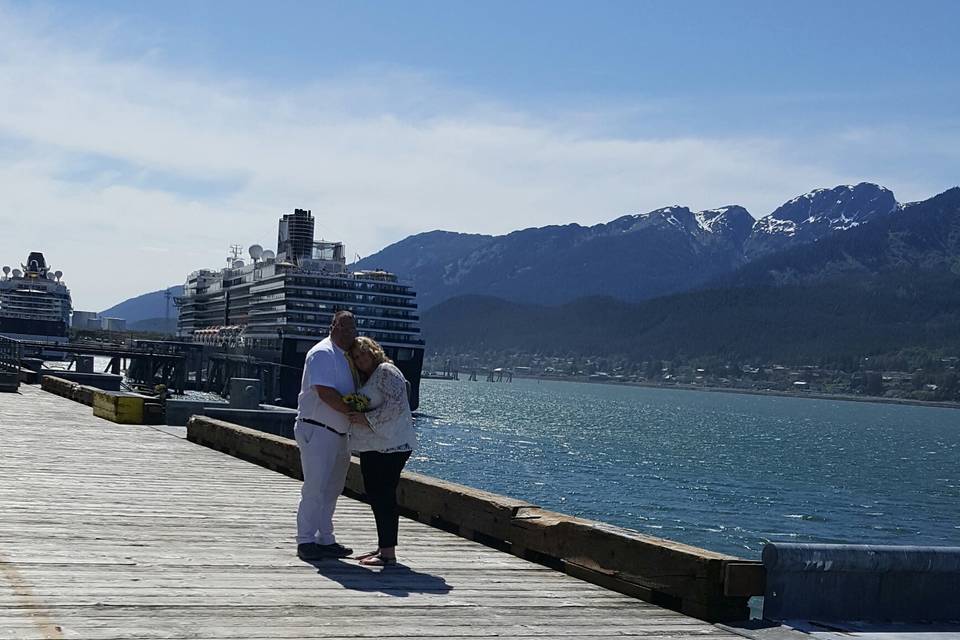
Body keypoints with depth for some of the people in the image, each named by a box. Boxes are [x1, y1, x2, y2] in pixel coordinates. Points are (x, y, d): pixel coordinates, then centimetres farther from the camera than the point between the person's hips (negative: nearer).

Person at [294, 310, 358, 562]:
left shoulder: (346, 357, 17)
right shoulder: (323, 353, -13)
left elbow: (350, 394, 24)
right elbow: (325, 392, -22)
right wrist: (353, 412, -19)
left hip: (337, 434, 10)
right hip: (316, 430, -10)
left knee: (331, 489, 13)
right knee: (315, 488, -8)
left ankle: (325, 540, 20)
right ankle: (306, 541, -1)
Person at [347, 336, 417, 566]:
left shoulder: (386, 372, -8)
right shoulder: (366, 379, 23)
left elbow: (395, 405, -18)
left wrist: (367, 419, -18)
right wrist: (354, 414, 12)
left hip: (390, 446, -10)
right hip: (372, 447, 10)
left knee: (384, 495, -10)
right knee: (374, 494, 11)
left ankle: (388, 553, -9)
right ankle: (383, 547, 19)